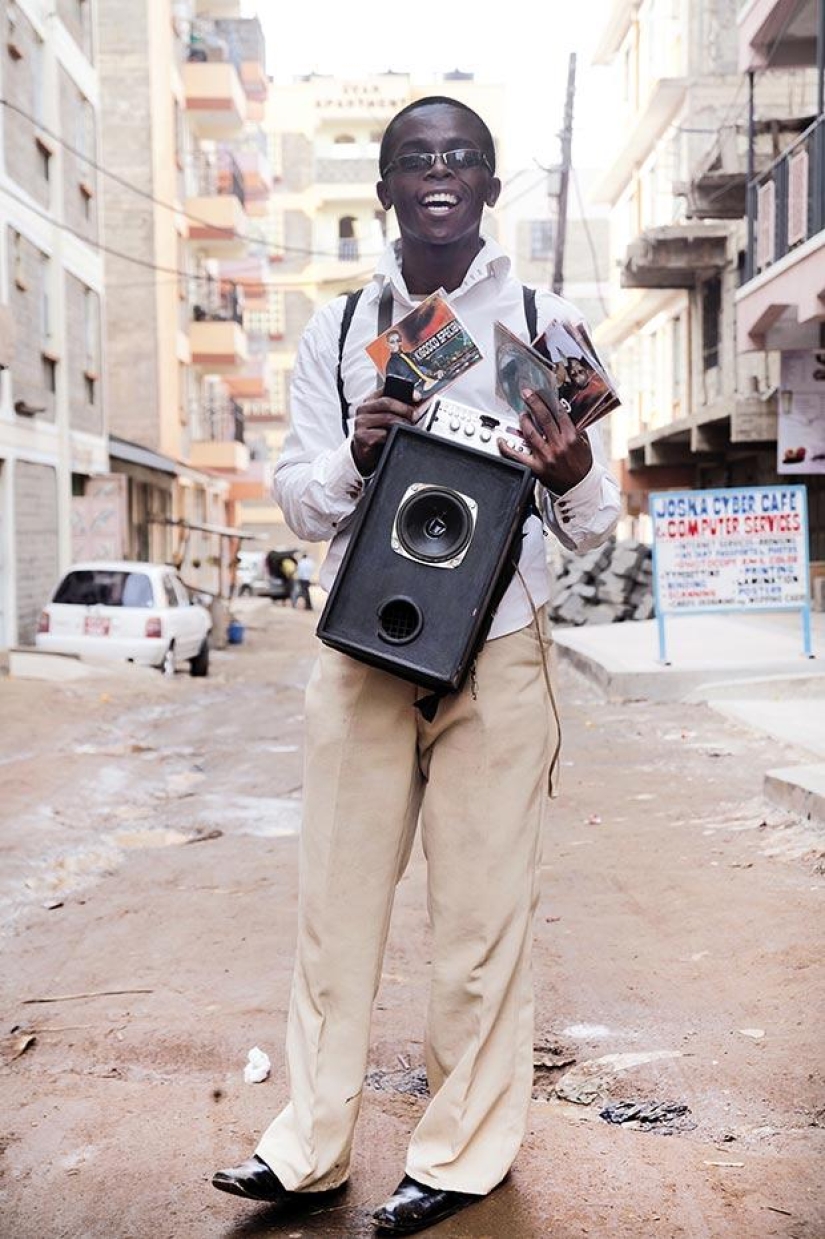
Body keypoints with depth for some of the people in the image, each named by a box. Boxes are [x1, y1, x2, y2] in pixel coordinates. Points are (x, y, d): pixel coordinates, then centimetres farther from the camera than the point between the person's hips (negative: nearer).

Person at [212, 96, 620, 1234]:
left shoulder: (545, 323, 2)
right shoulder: (336, 331, 7)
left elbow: (593, 531, 2)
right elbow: (299, 502, 6)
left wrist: (573, 477, -22)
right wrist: (356, 458, -15)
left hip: (497, 656, -2)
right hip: (361, 651, 2)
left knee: (485, 912, 5)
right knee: (336, 899, 7)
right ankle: (311, 1148, 21)